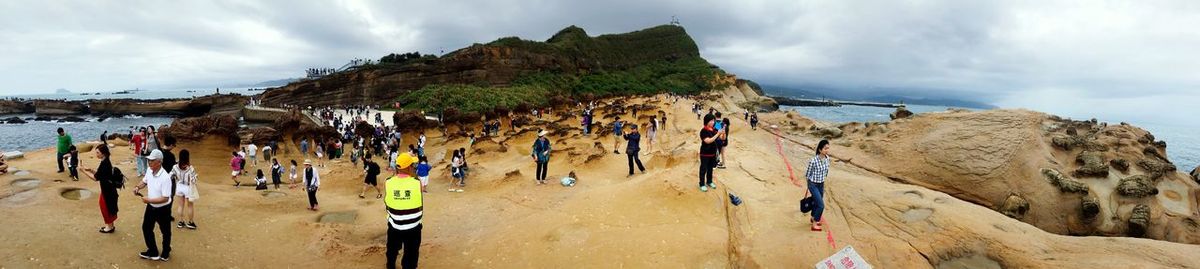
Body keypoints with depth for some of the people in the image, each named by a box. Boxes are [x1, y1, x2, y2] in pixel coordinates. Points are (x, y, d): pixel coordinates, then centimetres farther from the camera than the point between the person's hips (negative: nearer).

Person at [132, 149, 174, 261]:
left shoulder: (165, 177, -31)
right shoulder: (149, 171, -8)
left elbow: (165, 198, -29)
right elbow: (144, 182, 14)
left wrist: (149, 200, -25)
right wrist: (138, 187, -5)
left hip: (163, 209, -7)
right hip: (151, 207, 7)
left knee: (165, 231, 14)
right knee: (146, 228, 18)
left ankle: (165, 253, 36)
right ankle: (153, 252, 36)